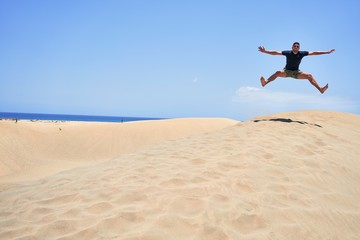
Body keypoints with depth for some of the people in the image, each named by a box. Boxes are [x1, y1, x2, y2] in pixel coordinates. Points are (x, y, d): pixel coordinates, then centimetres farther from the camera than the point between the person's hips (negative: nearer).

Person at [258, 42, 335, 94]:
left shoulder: (302, 53, -9)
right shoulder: (288, 53, -15)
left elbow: (313, 53, -5)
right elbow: (276, 52, -21)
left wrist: (326, 52, -4)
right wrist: (265, 51, -31)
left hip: (296, 72, 3)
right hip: (287, 71, -2)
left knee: (309, 76, -15)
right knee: (278, 73, -33)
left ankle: (320, 89, -17)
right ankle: (265, 82, -52)